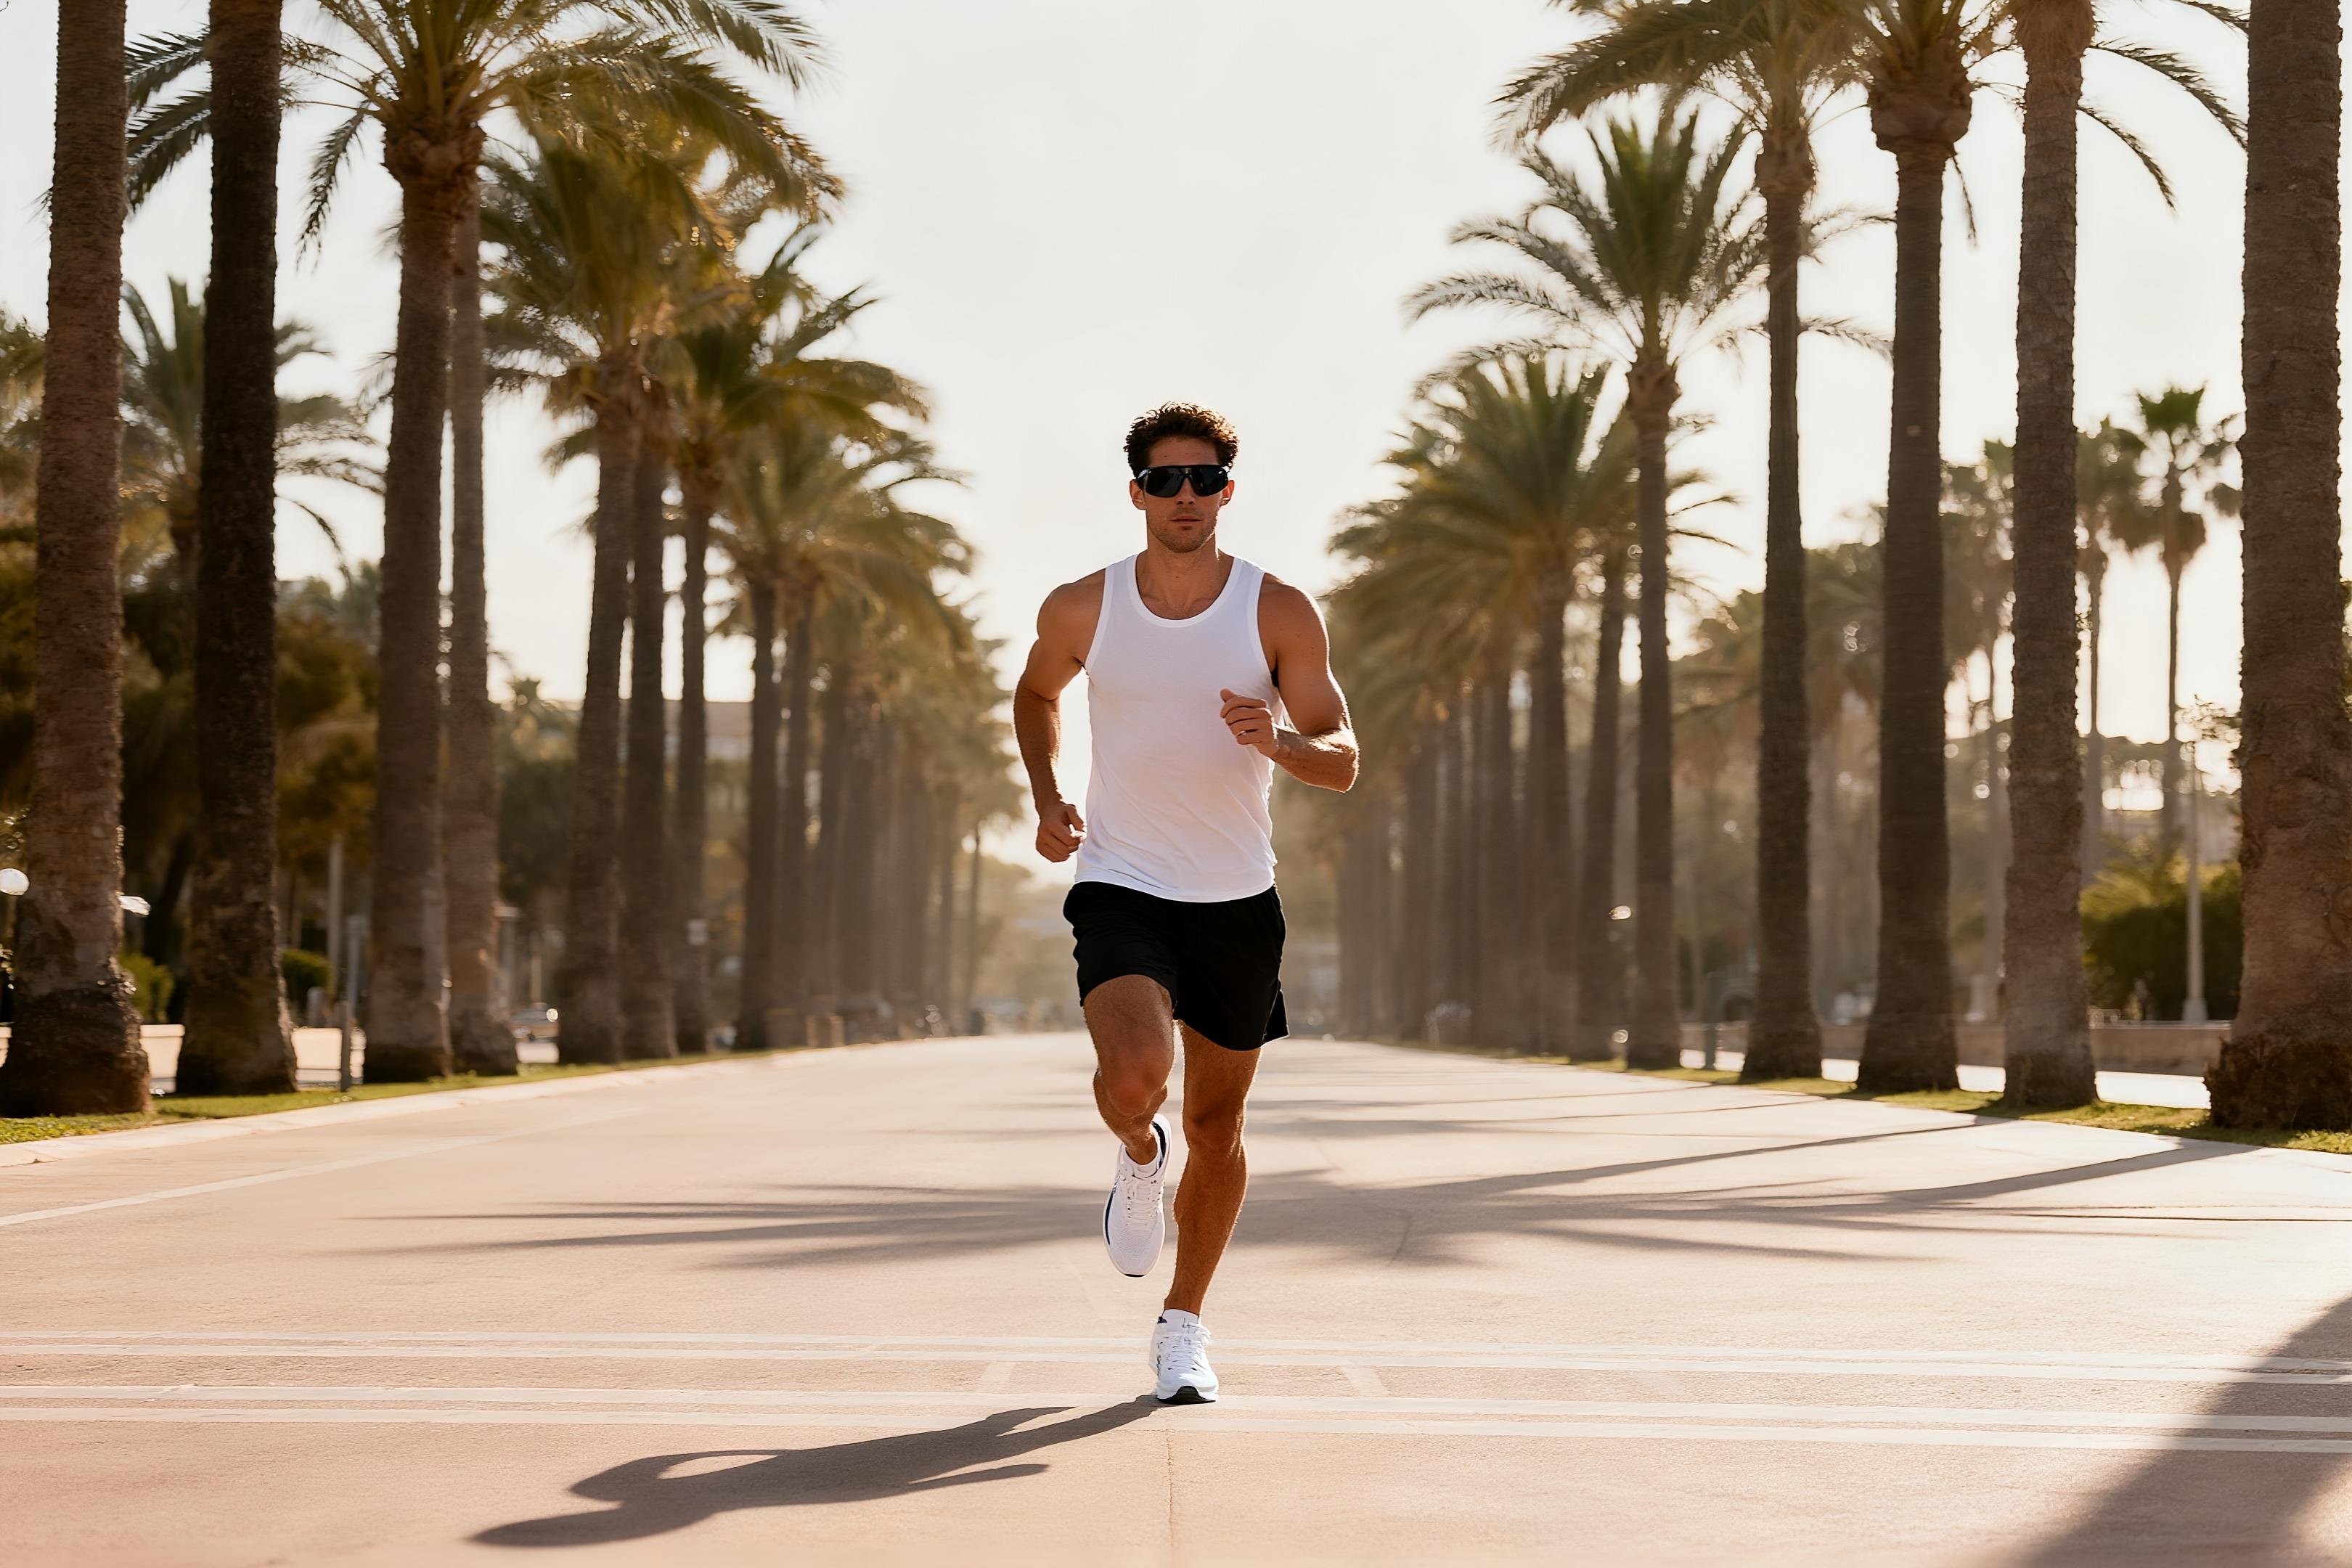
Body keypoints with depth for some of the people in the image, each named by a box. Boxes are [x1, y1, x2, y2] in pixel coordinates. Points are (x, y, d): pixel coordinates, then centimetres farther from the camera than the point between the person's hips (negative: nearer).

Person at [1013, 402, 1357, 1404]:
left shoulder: (1281, 614, -5)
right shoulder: (1080, 610, -3)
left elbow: (1341, 760, -4)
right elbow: (1036, 694, 18)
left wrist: (1278, 742, -26)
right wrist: (1047, 802, 3)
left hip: (1238, 900, 1)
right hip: (1120, 885, -1)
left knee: (1216, 1125, 9)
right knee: (1134, 1076, -26)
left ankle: (1183, 1325, 28)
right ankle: (1139, 1158, 11)